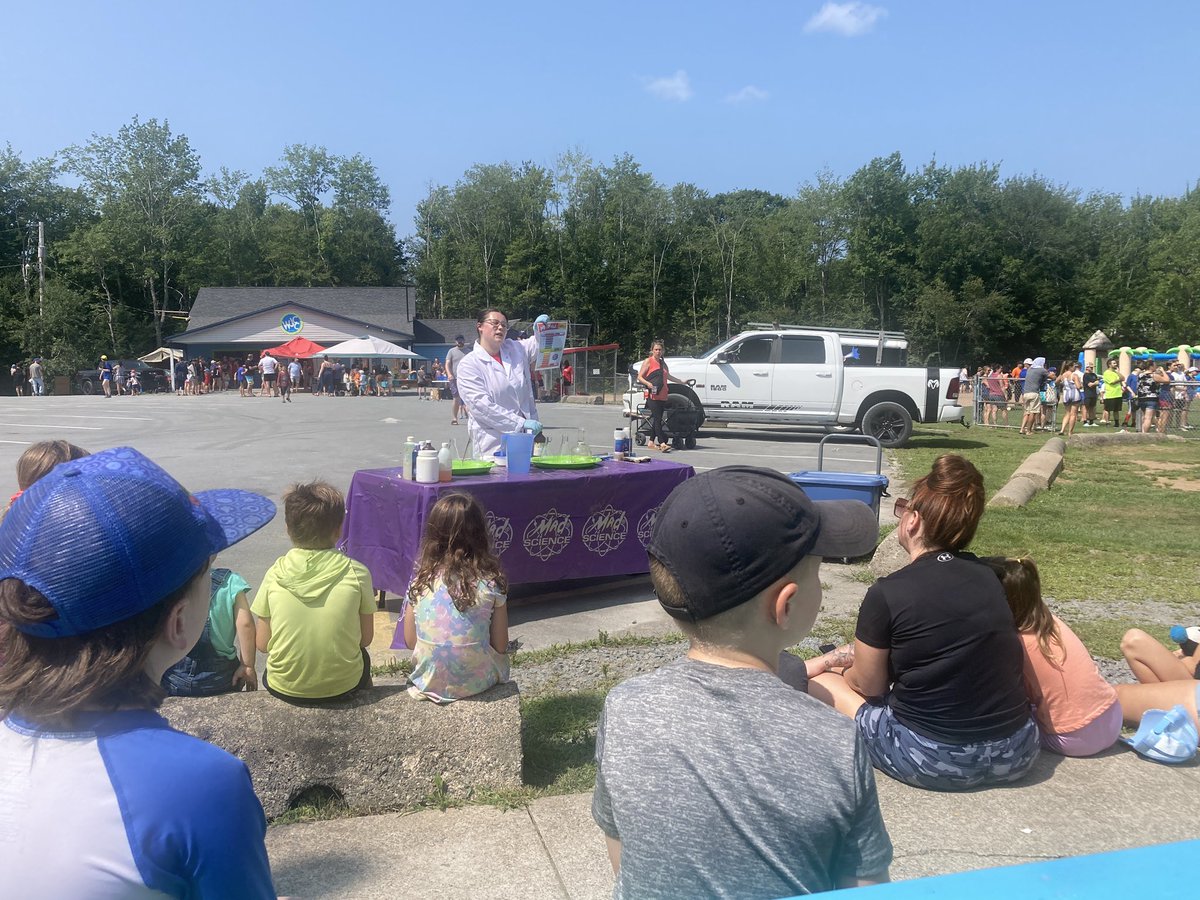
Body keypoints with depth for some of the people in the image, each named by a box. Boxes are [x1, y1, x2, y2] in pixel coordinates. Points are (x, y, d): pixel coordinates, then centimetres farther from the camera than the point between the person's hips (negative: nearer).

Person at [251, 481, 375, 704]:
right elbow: (365, 638, -3)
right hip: (343, 685, -1)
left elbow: (262, 644, -2)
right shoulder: (356, 573, -11)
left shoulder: (275, 574, -9)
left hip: (285, 689, 1)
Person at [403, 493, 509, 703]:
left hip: (429, 683, 2)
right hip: (478, 682, -2)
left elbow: (410, 641, 1)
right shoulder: (491, 582, -13)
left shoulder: (421, 579, -8)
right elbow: (500, 646, -7)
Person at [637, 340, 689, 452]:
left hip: (662, 396, 7)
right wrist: (648, 383, -22)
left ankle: (651, 442, 16)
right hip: (652, 395, -7)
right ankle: (662, 443, -22)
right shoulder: (648, 361, 0)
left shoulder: (663, 363, 20)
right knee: (657, 418, -14)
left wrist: (682, 382, 40)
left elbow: (668, 376, 35)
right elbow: (639, 377, -4)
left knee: (657, 419, 9)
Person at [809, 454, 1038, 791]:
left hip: (933, 761, -5)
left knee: (819, 684, 12)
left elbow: (868, 686, -2)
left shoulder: (886, 594, -14)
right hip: (1017, 755, 5)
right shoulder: (988, 576, 3)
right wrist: (860, 652, 21)